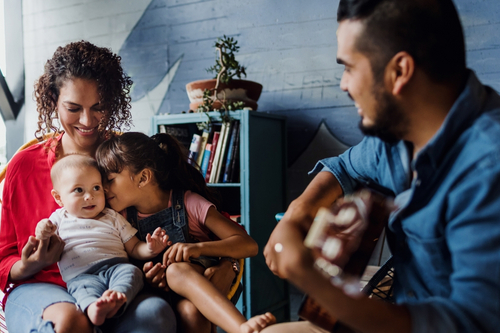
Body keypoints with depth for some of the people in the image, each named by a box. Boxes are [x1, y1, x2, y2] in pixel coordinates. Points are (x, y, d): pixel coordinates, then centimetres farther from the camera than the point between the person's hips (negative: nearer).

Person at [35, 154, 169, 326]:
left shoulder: (113, 218, 23)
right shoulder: (59, 219, 21)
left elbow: (134, 248, 20)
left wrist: (150, 249, -3)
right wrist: (42, 236, -8)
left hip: (116, 267, 2)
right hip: (80, 275, -2)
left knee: (132, 271, -30)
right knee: (84, 287, -35)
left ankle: (118, 297, -56)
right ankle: (92, 308, -63)